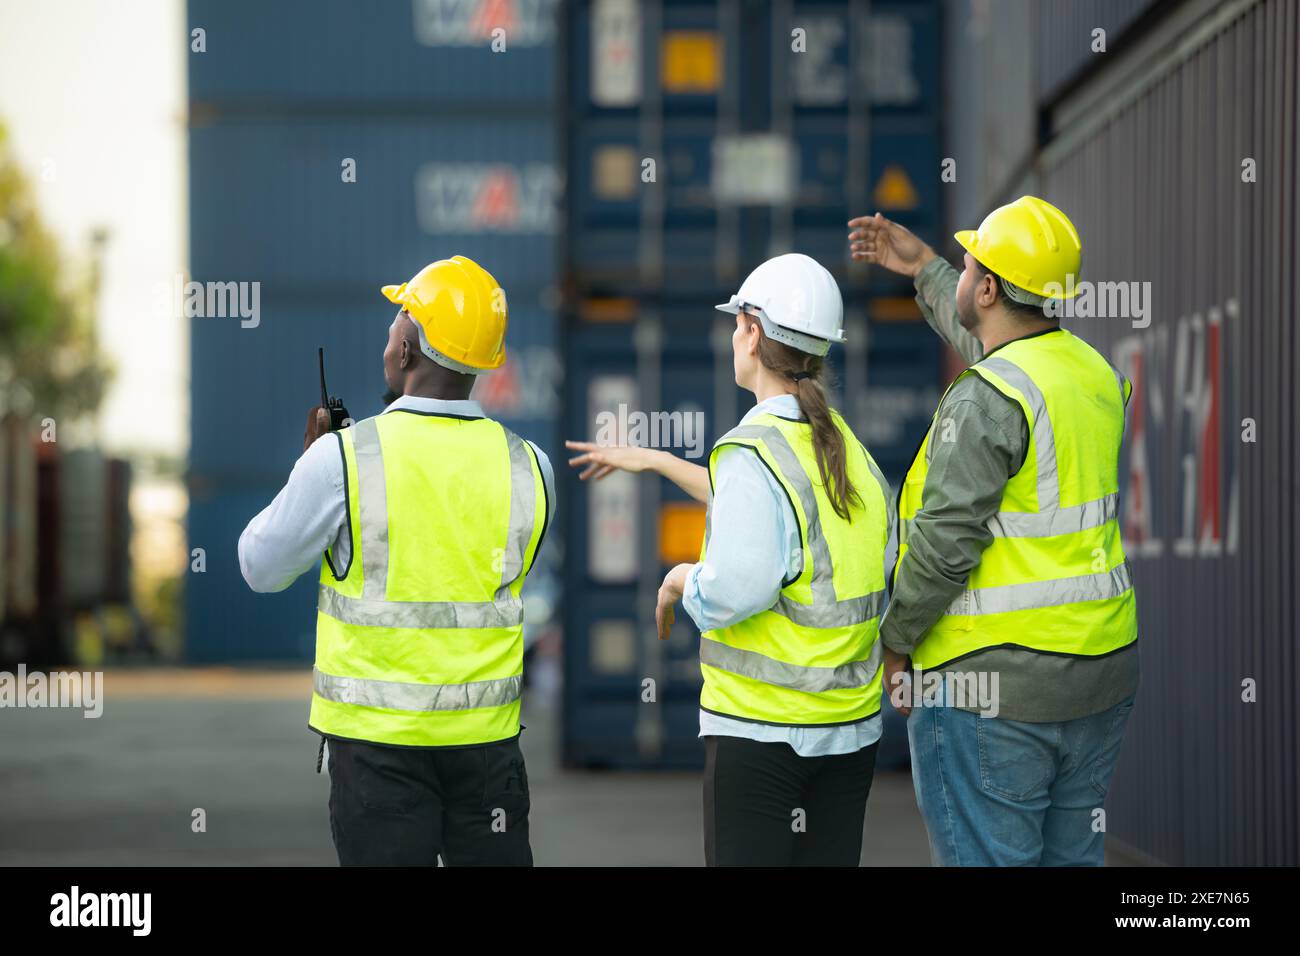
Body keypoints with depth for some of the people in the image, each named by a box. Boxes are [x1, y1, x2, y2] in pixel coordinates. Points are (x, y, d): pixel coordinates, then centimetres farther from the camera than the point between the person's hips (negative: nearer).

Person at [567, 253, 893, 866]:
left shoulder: (751, 453, -15)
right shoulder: (847, 449, 8)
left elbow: (730, 593, -25)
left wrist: (680, 579, -3)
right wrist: (659, 462, 32)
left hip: (759, 726, -7)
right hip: (852, 730, 7)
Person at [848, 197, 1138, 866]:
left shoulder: (984, 399, -17)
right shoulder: (1095, 372, 9)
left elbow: (945, 542, -20)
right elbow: (997, 344, 32)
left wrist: (895, 643, -6)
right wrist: (923, 269, 41)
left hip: (989, 688, -8)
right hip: (1102, 672, 8)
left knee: (985, 859, -1)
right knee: (1070, 857, 15)